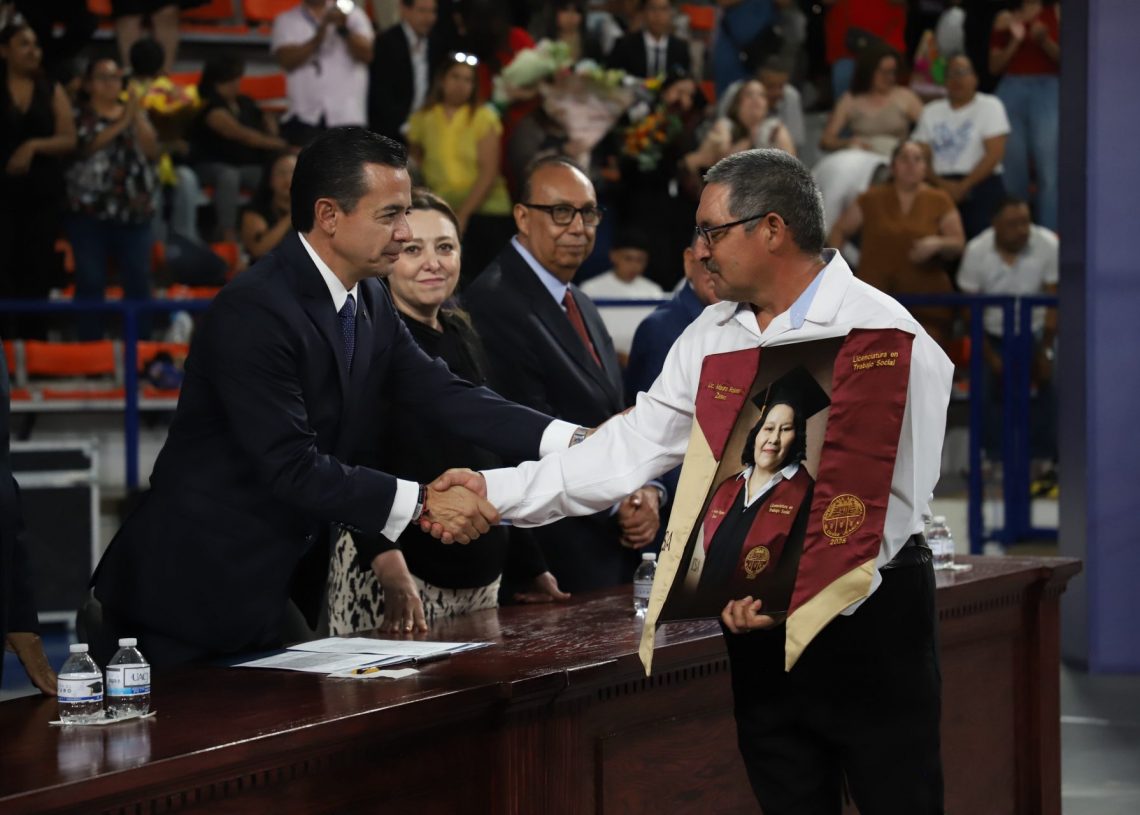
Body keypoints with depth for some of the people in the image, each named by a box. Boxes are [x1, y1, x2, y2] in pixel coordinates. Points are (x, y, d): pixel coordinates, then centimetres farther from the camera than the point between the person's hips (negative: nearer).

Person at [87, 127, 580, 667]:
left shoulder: (370, 303, 6)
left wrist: (575, 441, -11)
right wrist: (421, 502, -26)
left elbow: (445, 396, 0)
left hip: (286, 582, 8)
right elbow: (293, 467, -25)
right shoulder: (254, 312, -22)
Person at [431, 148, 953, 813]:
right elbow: (633, 449, 6)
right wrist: (497, 490, -2)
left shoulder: (883, 333, -13)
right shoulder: (713, 335, 7)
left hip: (870, 613, -6)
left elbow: (895, 501, -16)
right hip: (761, 624, 6)